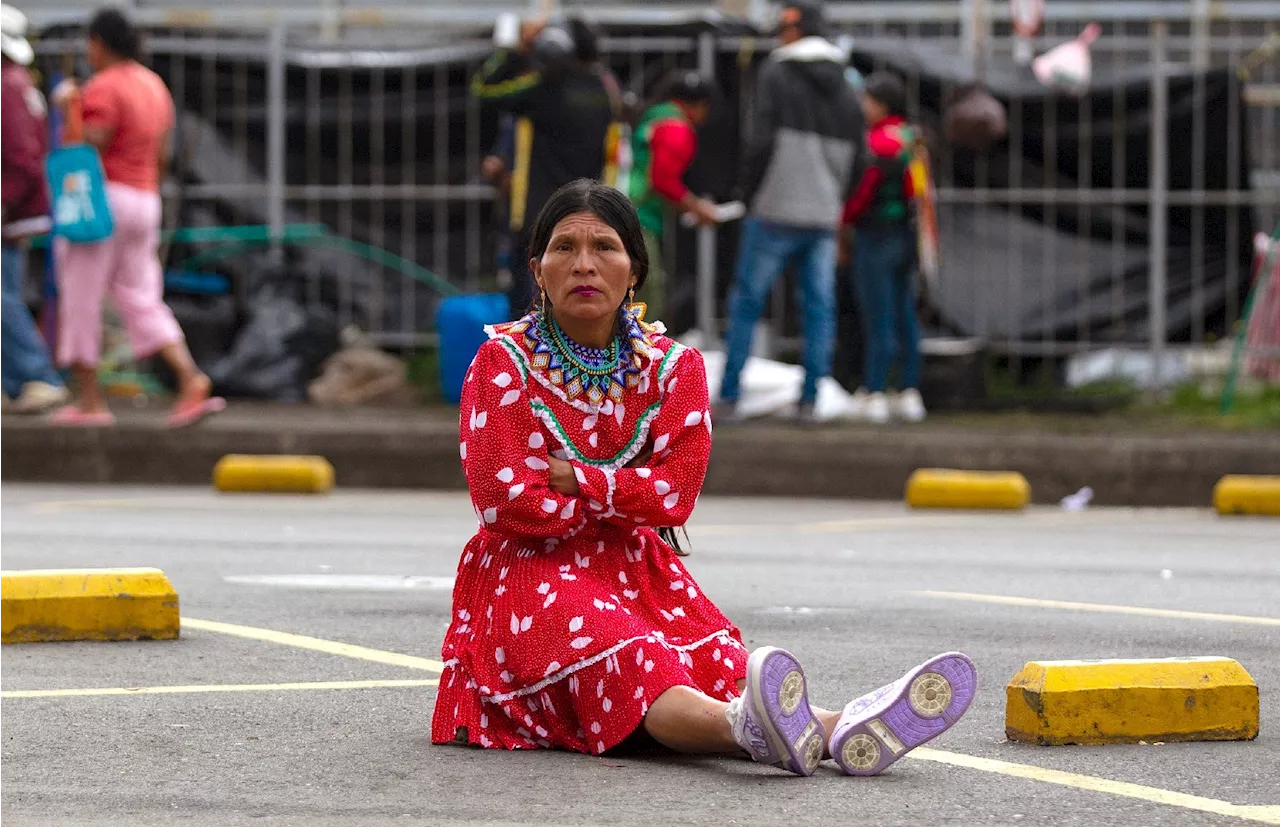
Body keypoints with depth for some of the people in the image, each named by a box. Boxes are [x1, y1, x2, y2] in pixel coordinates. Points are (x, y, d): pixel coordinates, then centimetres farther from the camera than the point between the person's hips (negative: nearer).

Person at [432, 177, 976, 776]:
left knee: (719, 667, -28)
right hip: (533, 572, -4)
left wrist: (574, 479, -12)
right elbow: (502, 501, -12)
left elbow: (674, 494, -5)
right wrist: (614, 503, -4)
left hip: (638, 570, 4)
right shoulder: (503, 362, -2)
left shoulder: (673, 366, 7)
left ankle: (843, 730, -59)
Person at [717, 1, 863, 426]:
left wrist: (749, 196, -2)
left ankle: (728, 398, 1)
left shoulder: (776, 75, -7)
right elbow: (854, 154, 11)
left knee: (746, 301, 3)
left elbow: (761, 141, -14)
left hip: (775, 214, -5)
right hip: (824, 217, 5)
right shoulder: (844, 90, 11)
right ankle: (809, 400, 3)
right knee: (819, 307, 7)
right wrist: (835, 203, 15)